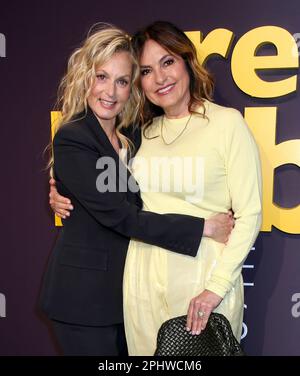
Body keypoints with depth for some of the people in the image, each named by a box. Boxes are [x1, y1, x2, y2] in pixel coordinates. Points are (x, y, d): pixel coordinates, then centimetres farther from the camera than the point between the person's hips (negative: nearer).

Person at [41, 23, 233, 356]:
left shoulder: (132, 135, 6)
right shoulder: (71, 140, -17)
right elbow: (118, 215, -23)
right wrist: (203, 228, -22)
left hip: (126, 288, 7)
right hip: (85, 294, -6)